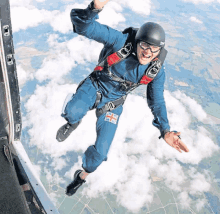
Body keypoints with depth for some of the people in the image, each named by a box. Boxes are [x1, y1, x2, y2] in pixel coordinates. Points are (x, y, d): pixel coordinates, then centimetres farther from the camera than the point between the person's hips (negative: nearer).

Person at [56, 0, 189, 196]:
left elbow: (157, 101, -4)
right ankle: (73, 123, 7)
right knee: (73, 112, -36)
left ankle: (83, 175, 36)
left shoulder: (156, 71, -18)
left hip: (113, 102, 2)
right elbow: (83, 25, -35)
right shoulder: (121, 41, -28)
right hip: (95, 86, -1)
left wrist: (165, 130, -19)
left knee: (101, 151, 0)